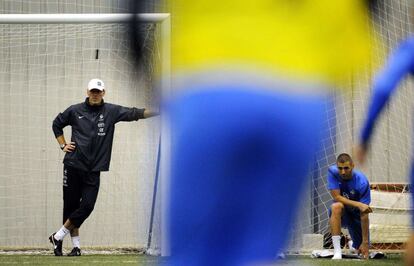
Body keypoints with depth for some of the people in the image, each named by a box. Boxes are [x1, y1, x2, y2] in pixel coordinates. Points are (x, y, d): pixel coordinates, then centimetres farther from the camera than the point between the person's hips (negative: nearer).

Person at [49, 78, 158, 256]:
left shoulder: (111, 111, 4)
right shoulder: (74, 111, 4)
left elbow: (134, 114, -5)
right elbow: (57, 124, 19)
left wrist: (158, 111, -16)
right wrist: (63, 145, 8)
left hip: (94, 170, 0)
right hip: (73, 166, 0)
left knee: (87, 206, -9)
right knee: (71, 205, 1)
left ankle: (58, 237, 4)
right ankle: (76, 245, 11)